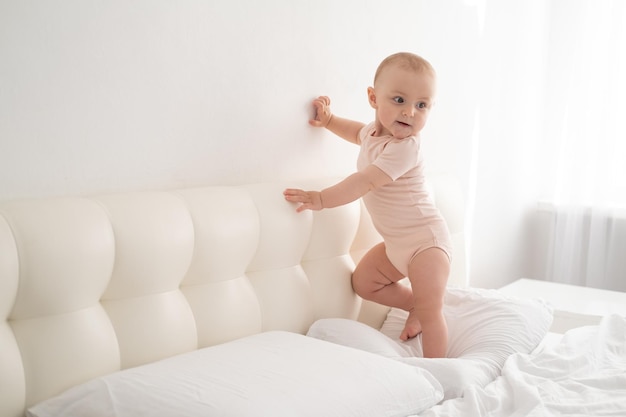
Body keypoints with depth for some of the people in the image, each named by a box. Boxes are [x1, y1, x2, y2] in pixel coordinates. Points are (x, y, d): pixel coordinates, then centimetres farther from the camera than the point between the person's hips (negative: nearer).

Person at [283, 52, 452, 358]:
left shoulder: (404, 148, -26)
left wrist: (320, 199, -30)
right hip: (396, 242, 9)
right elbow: (359, 132, 28)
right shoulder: (376, 132, 2)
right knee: (363, 282, 17)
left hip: (426, 240, -9)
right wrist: (328, 120, 17)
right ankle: (415, 305, 28)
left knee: (430, 314, -13)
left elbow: (366, 182, -32)